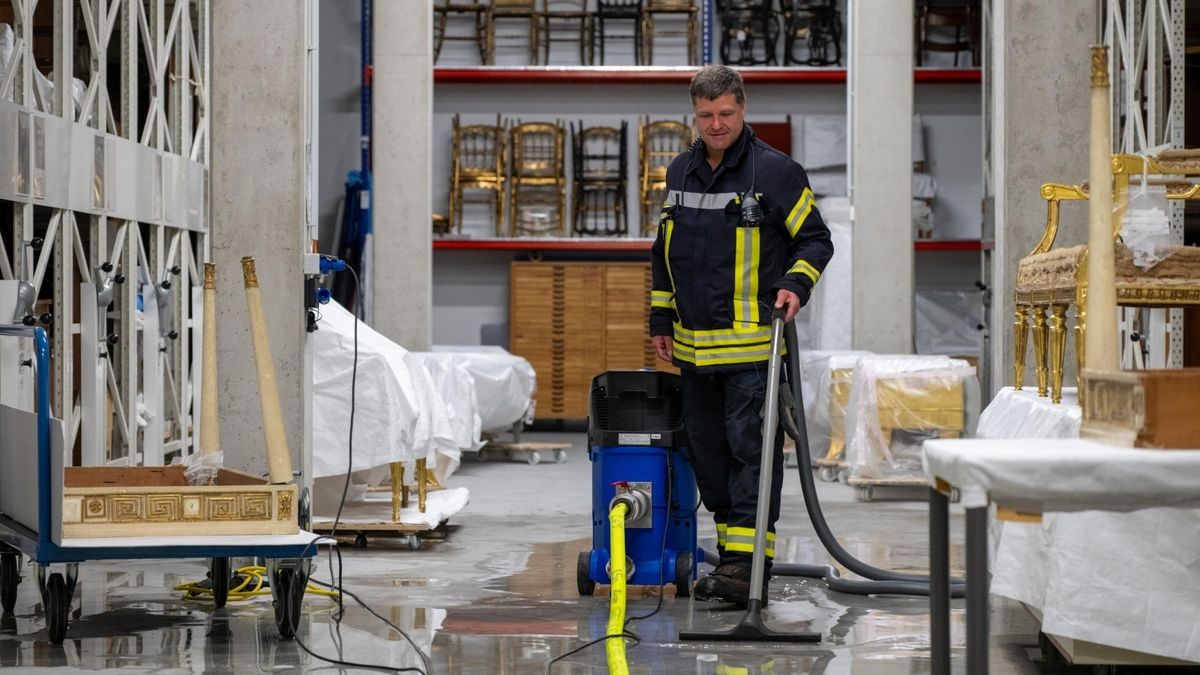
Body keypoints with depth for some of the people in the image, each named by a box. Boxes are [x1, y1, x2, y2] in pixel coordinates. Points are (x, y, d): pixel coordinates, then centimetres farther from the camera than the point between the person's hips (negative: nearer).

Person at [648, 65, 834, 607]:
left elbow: (816, 240, 0)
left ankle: (748, 565, -11)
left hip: (753, 344, -7)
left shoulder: (774, 171, -6)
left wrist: (795, 283, -17)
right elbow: (664, 251, 23)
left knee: (749, 449, -9)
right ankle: (731, 555, 21)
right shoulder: (679, 173, 13)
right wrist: (661, 317, 19)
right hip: (694, 346, 7)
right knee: (706, 451, 11)